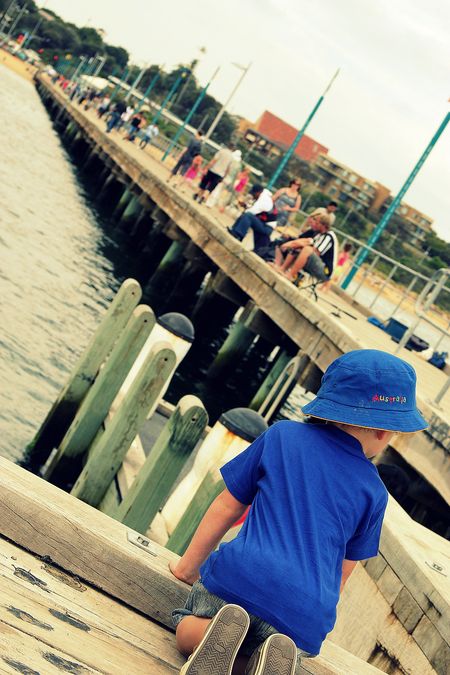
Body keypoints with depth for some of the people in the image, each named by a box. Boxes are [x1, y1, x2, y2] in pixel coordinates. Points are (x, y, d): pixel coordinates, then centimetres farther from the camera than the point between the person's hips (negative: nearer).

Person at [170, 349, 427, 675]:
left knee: (187, 632, 22)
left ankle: (221, 632, -11)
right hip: (306, 617, 1)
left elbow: (227, 507, 14)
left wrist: (190, 563, 26)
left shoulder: (281, 436, 10)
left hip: (242, 576, -1)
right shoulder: (373, 491, 11)